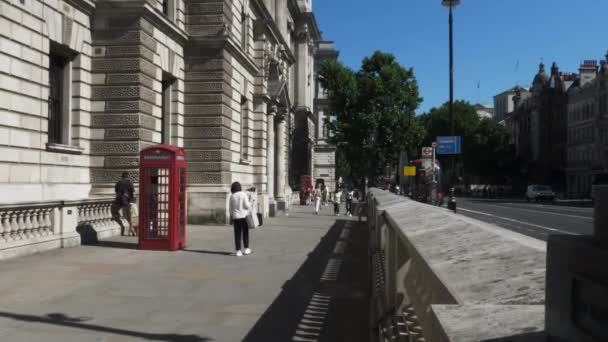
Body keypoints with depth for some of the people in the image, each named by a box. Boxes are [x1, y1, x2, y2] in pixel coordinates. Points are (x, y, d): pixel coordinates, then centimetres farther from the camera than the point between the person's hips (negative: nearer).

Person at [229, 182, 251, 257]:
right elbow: (246, 205, -12)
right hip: (244, 216, -2)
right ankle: (246, 249, 12)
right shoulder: (244, 194, -7)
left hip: (236, 217, 2)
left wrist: (231, 217, 14)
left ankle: (238, 251, 2)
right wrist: (250, 203, 9)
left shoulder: (232, 196, 2)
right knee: (245, 233, 10)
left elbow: (231, 208, 5)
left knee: (237, 234, 3)